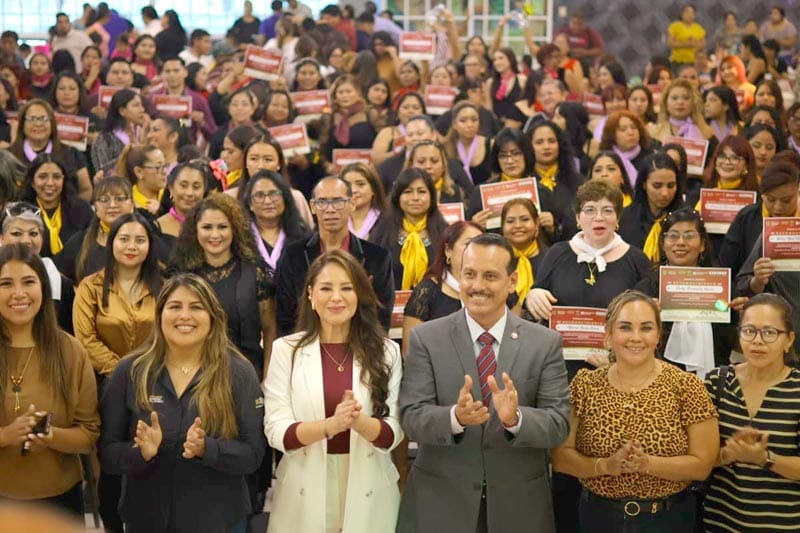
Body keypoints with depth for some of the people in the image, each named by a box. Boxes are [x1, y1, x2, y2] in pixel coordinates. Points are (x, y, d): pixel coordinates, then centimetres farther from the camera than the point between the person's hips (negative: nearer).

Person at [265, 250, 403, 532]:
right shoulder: (286, 350, -3)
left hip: (368, 494, 1)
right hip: (304, 493, -1)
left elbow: (392, 434, -3)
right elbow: (277, 432, -8)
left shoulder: (386, 351, 0)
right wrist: (330, 425, -24)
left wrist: (359, 421, -23)